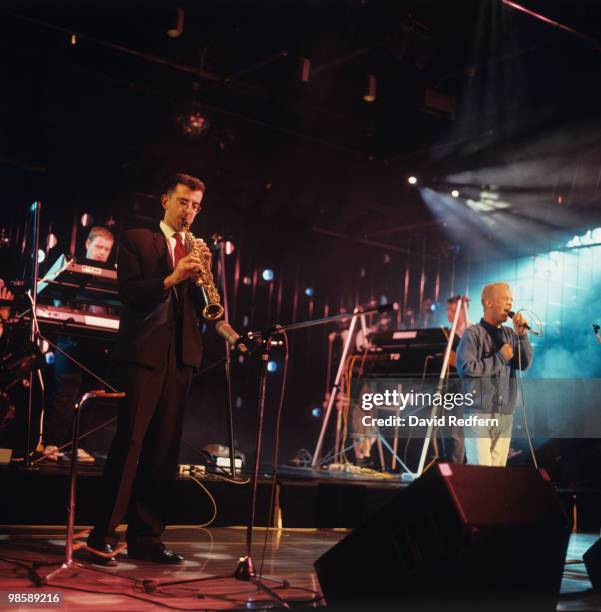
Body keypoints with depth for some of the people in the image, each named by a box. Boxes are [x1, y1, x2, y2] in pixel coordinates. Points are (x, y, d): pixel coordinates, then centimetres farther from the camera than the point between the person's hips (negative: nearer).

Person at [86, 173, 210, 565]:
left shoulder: (198, 250, 20)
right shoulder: (137, 240, 6)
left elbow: (205, 305, 11)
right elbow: (128, 291, -7)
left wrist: (204, 272, -6)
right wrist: (171, 278, -20)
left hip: (182, 354, 5)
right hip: (145, 352, -5)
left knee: (164, 448, 4)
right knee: (129, 441, -9)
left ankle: (147, 537, 10)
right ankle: (104, 535, -5)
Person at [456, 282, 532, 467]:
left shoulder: (510, 334, 12)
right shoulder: (473, 334, -4)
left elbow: (525, 364, 7)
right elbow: (465, 368, -15)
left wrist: (521, 335, -5)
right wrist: (500, 358, -9)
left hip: (505, 415, 6)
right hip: (479, 414, -6)